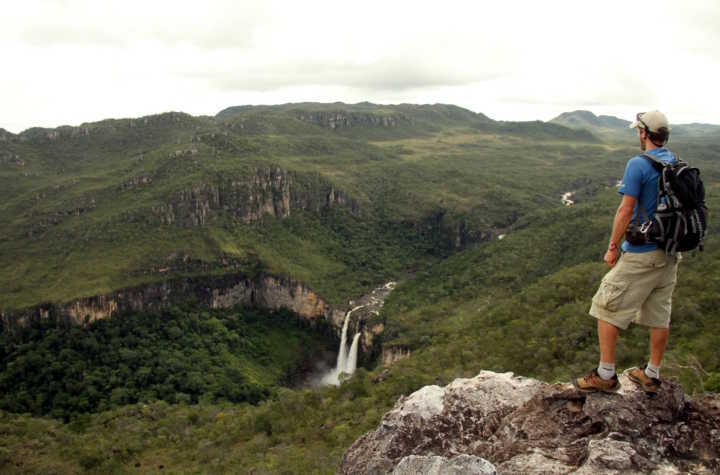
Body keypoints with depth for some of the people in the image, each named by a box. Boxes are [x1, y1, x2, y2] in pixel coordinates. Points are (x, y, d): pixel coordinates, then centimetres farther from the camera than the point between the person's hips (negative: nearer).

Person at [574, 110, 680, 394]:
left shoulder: (638, 164, -16)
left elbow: (626, 210, -18)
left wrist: (612, 247, -10)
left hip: (641, 254, -8)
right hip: (671, 253, 8)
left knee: (606, 308, 2)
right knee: (660, 314, 14)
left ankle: (606, 375, 8)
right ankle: (651, 376, 26)